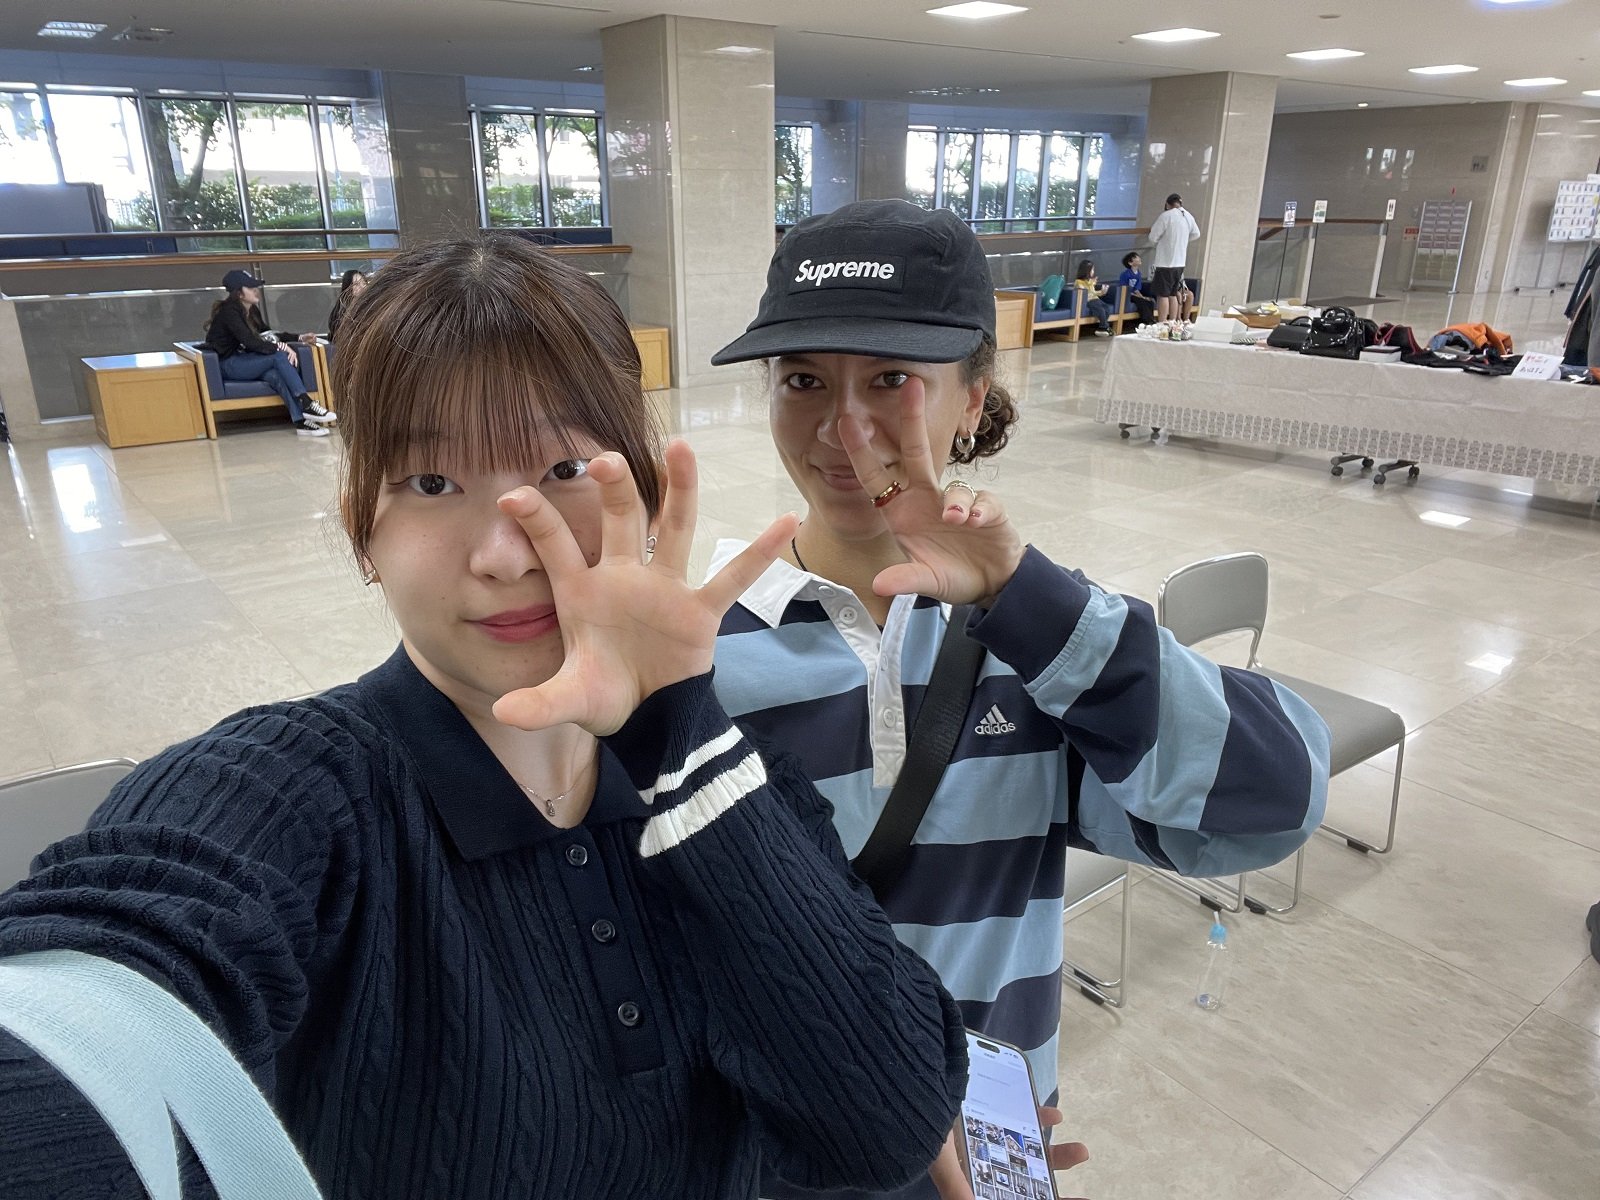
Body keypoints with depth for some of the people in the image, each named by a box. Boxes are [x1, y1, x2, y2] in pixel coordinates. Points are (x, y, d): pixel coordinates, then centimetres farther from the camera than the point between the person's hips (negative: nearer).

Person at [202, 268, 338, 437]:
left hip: (244, 359, 7)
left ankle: (301, 420, -38)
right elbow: (250, 342, -28)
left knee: (276, 375, -26)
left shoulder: (252, 309, 8)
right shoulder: (229, 311, -16)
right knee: (279, 357, -26)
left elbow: (267, 333, 19)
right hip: (227, 365, -7)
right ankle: (307, 405, -30)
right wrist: (281, 347, -32)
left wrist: (300, 337, 8)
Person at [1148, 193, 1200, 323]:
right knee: (1173, 294, 14)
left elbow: (1153, 238, -10)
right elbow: (1196, 234, 21)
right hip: (1180, 262, 6)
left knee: (1163, 295, -3)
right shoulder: (1189, 216, 6)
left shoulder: (1166, 216, -13)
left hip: (1165, 262, -6)